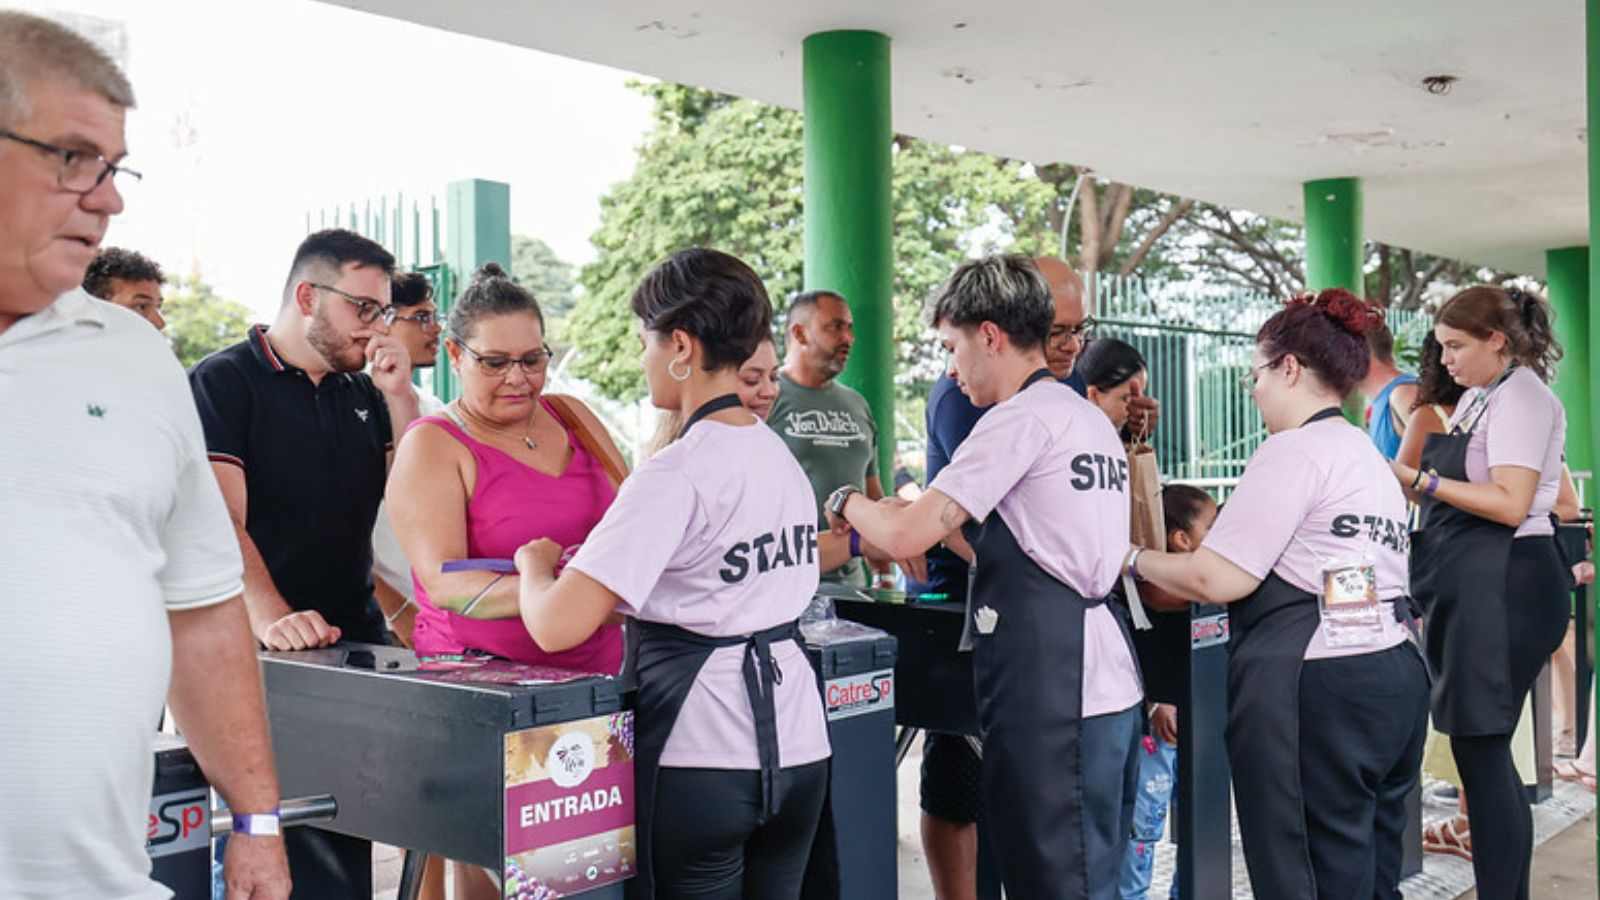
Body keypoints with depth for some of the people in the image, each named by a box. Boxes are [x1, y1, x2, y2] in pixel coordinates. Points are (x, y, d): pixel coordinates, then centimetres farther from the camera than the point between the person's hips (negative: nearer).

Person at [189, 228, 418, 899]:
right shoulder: (224, 381, -4)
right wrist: (272, 618, -31)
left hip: (355, 637, 5)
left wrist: (398, 395, -3)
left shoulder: (363, 393, 14)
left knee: (345, 838, 4)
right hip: (263, 653, -5)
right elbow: (221, 520, -16)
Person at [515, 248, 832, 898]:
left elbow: (557, 627, -22)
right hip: (798, 746, 7)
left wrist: (535, 564, 0)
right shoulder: (784, 459, 7)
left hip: (705, 756, -7)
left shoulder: (675, 474, -17)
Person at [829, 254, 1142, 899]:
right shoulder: (1091, 420, 16)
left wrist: (848, 502, 4)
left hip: (1049, 697, -10)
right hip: (1105, 683, 10)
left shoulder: (1021, 418, -12)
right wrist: (940, 520, 17)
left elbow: (906, 536, -15)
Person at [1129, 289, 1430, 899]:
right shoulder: (1372, 459, 19)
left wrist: (1137, 560, 3)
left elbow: (1218, 579, -14)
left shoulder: (1294, 450, -10)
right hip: (1394, 676, 10)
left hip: (1314, 692, -10)